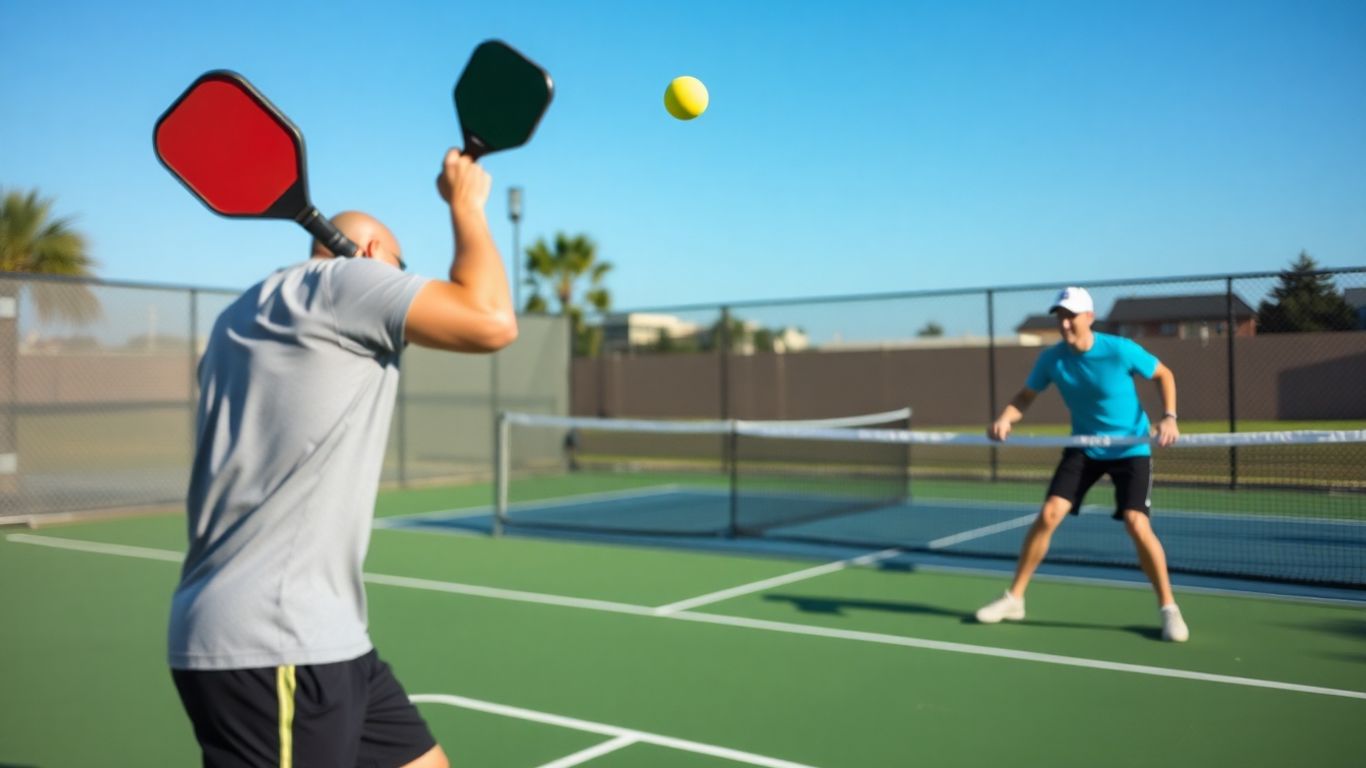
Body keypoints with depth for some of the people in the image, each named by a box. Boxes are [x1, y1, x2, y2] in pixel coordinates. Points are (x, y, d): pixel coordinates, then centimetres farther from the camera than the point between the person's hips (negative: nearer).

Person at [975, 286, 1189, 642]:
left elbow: (1165, 375, -3)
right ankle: (1014, 598, 7)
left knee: (1137, 525, -18)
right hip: (1083, 448, 3)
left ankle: (1168, 608, 2)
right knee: (1048, 516, -7)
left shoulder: (1121, 350, -20)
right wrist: (1004, 419, -22)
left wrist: (1169, 417, -17)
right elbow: (1025, 397, 0)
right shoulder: (1051, 358, -11)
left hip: (1131, 449, -3)